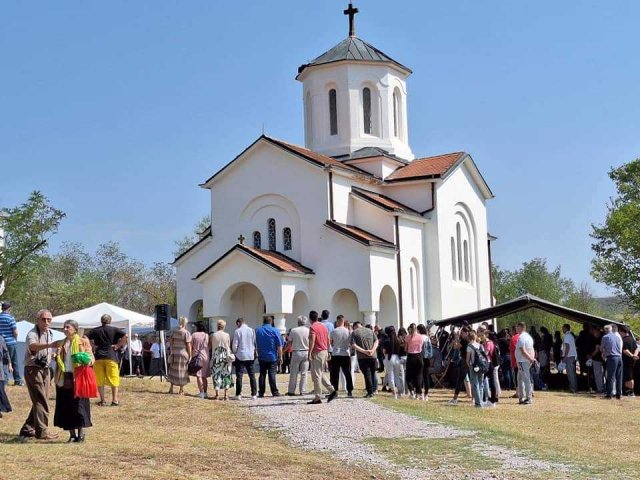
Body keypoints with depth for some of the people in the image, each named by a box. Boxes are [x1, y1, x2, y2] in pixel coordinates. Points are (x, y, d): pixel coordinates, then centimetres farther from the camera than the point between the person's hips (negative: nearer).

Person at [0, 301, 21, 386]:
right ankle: (17, 380, 11)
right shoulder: (10, 317, -12)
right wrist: (15, 339, 6)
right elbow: (15, 332, -13)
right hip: (11, 342, -4)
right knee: (14, 363, 6)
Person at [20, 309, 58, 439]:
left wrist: (54, 355, 9)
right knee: (41, 402, -10)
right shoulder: (32, 334, -16)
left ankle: (27, 429, 22)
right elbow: (33, 346, -40)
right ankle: (42, 431, -5)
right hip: (33, 369, -8)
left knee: (39, 401, 12)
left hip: (45, 369, 8)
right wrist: (49, 345, -55)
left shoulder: (49, 333, 10)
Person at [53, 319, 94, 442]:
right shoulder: (61, 344, 16)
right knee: (65, 407, 4)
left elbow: (91, 357, 0)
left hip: (78, 378, -5)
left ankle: (81, 433, 6)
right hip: (64, 379, 5)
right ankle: (72, 434, 13)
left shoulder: (83, 342, 2)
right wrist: (56, 357, 2)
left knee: (79, 406, -4)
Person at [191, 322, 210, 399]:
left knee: (198, 375, -2)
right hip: (206, 357, 4)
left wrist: (191, 356, 6)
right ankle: (205, 392, 13)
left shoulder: (194, 335, -5)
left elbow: (191, 347, -2)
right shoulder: (207, 335, 4)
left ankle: (201, 392, -9)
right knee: (204, 376, 12)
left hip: (197, 356, -4)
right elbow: (209, 346, 7)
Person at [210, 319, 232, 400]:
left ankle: (217, 394, 0)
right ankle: (225, 395, 5)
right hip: (225, 357, 0)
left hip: (215, 357, 0)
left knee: (216, 375, 5)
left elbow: (211, 346, 1)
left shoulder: (212, 335, -5)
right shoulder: (227, 335, -4)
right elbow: (229, 347, 2)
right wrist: (230, 355, 15)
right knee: (226, 376, 8)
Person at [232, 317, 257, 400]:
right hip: (250, 356, 3)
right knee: (252, 375, 7)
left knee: (239, 375, 1)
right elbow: (255, 343, 6)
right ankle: (254, 394, 7)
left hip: (240, 356, -3)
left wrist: (235, 353, 11)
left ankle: (238, 395, 0)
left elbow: (234, 345, -7)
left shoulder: (237, 331, -8)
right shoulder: (251, 330, 2)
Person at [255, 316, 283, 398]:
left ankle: (261, 393, 8)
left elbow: (255, 345, 8)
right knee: (272, 374, -1)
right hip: (272, 357, -2)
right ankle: (274, 392, -2)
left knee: (262, 375, 8)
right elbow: (279, 346, -7)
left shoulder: (257, 331, 3)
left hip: (261, 357, 2)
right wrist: (280, 357, -1)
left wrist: (257, 354, 17)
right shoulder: (275, 331, -6)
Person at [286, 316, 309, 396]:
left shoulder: (293, 330, -3)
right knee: (304, 373, 7)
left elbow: (289, 343, 1)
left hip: (296, 352, -1)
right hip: (306, 352, 1)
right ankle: (302, 391, 6)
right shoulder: (308, 331, -1)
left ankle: (291, 391, 7)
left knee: (293, 373, 5)